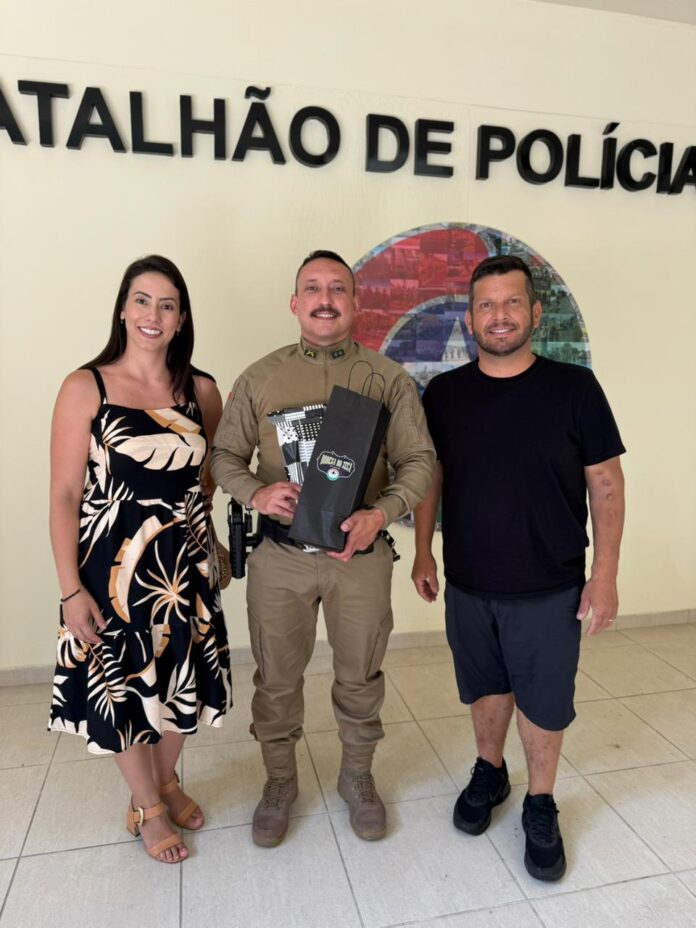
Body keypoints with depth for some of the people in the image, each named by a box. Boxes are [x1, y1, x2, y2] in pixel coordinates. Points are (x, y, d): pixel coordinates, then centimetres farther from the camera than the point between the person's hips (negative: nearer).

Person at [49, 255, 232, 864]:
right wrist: (71, 590, -13)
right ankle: (147, 807, 39)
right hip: (111, 566, -3)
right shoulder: (86, 388, -10)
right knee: (121, 686, 13)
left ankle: (167, 780, 47)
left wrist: (187, 516, 2)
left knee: (180, 679, 18)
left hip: (185, 564, 3)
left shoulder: (201, 391, 0)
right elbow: (64, 495, -11)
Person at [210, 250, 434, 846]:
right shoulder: (260, 377, 3)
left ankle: (358, 776, 41)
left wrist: (380, 513, -19)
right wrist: (256, 492, -15)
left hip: (361, 554, 0)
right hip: (279, 555, 1)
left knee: (361, 675, 16)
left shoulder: (388, 377, 0)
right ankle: (280, 780, 40)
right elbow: (225, 455, 6)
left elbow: (419, 460, -2)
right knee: (277, 676, 14)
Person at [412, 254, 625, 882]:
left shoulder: (574, 389, -9)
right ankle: (489, 774, 45)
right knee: (486, 686, 19)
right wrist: (423, 550, 5)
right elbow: (430, 475, 7)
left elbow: (606, 484, -6)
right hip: (468, 583, 2)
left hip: (549, 587, -2)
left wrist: (605, 575, -8)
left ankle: (541, 807, 36)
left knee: (544, 701, 12)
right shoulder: (443, 393, -2)